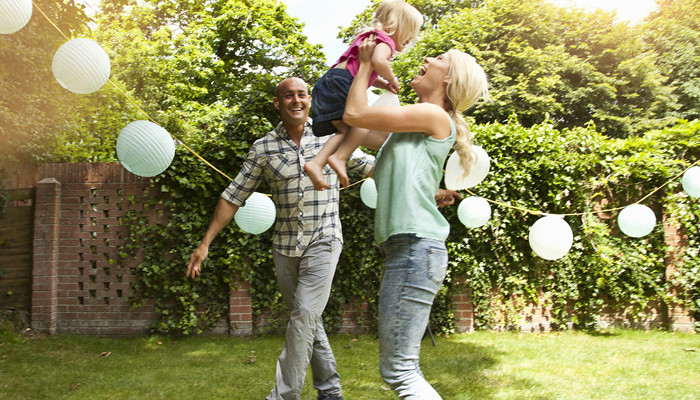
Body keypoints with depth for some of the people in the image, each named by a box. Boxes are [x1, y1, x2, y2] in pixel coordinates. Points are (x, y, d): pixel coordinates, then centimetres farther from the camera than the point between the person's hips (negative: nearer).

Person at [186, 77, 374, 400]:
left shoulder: (330, 138, -2)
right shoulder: (264, 148, 0)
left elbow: (370, 166, 8)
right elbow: (234, 195, 2)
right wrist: (205, 243, 1)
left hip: (323, 242, -3)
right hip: (285, 246, 3)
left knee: (304, 316, -13)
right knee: (308, 320, 12)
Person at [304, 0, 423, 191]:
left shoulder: (373, 38, 29)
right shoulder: (385, 41, -3)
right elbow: (378, 62, -25)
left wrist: (384, 84, 21)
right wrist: (391, 78, -6)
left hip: (328, 84, 10)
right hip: (338, 82, -10)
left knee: (347, 130, 8)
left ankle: (316, 163, -5)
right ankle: (339, 157, -23)